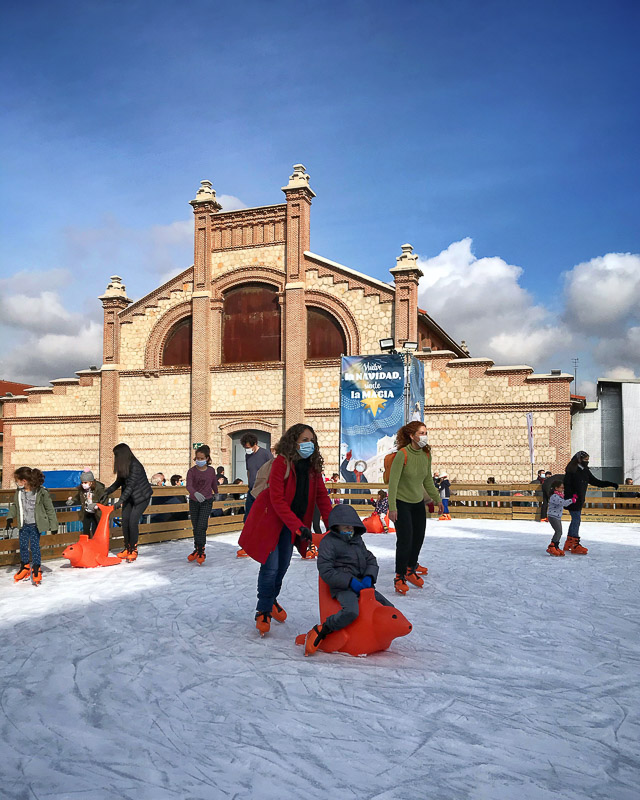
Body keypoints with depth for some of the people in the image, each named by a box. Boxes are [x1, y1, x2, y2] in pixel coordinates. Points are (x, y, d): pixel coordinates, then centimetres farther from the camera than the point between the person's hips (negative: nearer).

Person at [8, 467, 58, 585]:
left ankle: (36, 569, 11)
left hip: (36, 525, -5)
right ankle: (25, 567, 30)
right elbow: (14, 505, 16)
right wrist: (10, 517, 1)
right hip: (23, 525, 5)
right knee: (23, 546, 12)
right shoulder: (19, 492, -2)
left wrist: (53, 525, -6)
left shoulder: (41, 492, -16)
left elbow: (50, 510, -8)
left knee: (35, 546, -3)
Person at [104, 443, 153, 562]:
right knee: (124, 521, 2)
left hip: (141, 497, -8)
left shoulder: (135, 466, -24)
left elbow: (130, 485, -28)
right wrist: (107, 492, 1)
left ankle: (133, 550, 0)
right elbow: (119, 482, 11)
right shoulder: (123, 466, 1)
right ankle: (127, 548, 15)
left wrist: (120, 501, -31)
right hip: (130, 497, 8)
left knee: (133, 522, -12)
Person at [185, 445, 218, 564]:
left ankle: (201, 551, -7)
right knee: (195, 527, 10)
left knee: (201, 526, -12)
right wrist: (195, 493, -44)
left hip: (206, 501, -1)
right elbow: (189, 485, -25)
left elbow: (214, 484, 15)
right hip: (193, 501, 1)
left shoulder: (211, 470, -2)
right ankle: (197, 549, 25)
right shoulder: (192, 471, -8)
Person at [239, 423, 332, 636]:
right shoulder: (282, 462, -21)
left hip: (291, 523, 6)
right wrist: (299, 526, -28)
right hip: (271, 519, -6)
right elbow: (277, 499, -24)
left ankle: (271, 600, 35)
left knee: (283, 566, 11)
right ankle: (263, 611, 11)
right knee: (270, 567, -7)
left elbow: (322, 496, 1)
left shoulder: (313, 466, -1)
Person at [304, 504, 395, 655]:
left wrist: (369, 577, -4)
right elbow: (326, 571, -14)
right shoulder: (328, 542, -6)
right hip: (342, 587, -8)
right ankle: (319, 632, -19)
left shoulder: (357, 539, 18)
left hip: (362, 584, 8)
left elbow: (371, 560, 18)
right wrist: (350, 581, -21)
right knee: (351, 612, -36)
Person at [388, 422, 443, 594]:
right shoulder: (402, 454, -22)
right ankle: (400, 577, 8)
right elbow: (393, 482, -20)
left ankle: (411, 568, 32)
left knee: (418, 538, 9)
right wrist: (392, 507, -22)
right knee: (405, 540, -9)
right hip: (401, 503, -6)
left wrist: (437, 499, 15)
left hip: (419, 502, 6)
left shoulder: (426, 454, -2)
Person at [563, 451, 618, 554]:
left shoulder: (585, 471, 13)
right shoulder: (572, 470, -12)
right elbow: (567, 484, -15)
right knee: (576, 519, -10)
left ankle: (568, 544, 20)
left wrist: (611, 484, 15)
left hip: (580, 500, 9)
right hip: (573, 499, -9)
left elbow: (595, 481, 19)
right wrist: (571, 496, -23)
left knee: (575, 520, 11)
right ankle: (575, 545, -7)